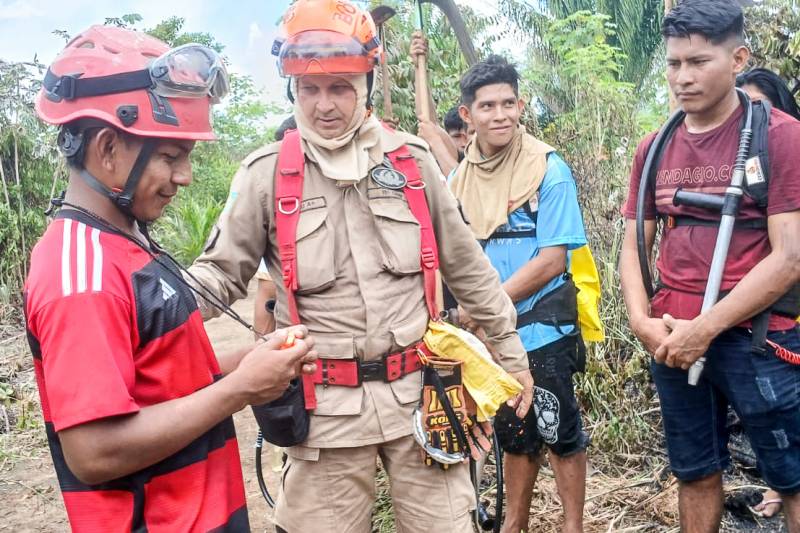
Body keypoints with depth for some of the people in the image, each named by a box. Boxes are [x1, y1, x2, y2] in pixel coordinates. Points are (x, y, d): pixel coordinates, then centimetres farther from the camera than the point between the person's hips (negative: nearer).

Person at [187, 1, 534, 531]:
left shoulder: (411, 159, 2)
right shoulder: (265, 173, -3)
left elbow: (467, 267, 8)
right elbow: (221, 272, 1)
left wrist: (513, 353, 12)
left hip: (418, 390, 2)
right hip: (325, 405, -1)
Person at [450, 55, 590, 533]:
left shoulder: (549, 170, -12)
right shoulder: (458, 179, 3)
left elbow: (552, 260, -18)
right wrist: (464, 313, -5)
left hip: (543, 331, -5)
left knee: (560, 435, 8)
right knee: (515, 437, 19)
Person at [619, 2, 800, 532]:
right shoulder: (653, 149, 8)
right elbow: (634, 245, 10)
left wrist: (706, 328, -16)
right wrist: (642, 322, -6)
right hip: (672, 340, 4)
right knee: (696, 473, 17)